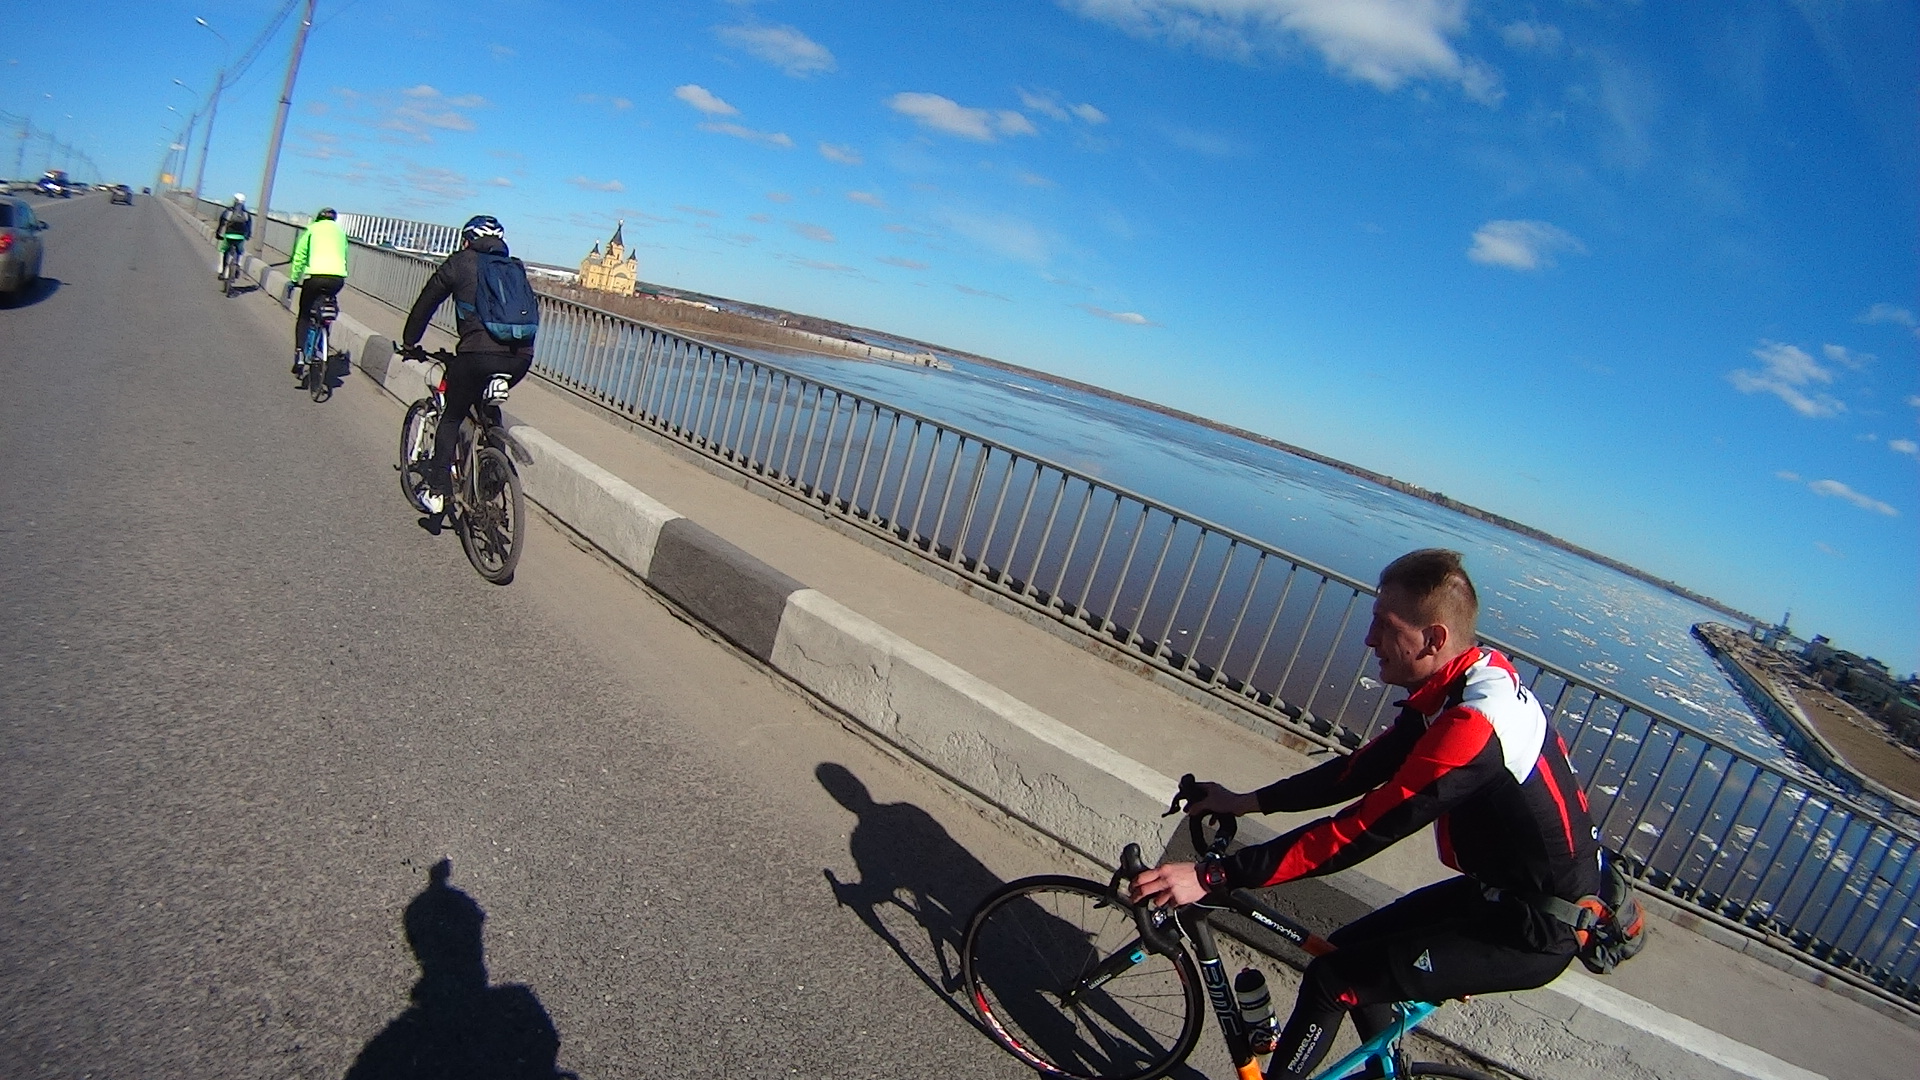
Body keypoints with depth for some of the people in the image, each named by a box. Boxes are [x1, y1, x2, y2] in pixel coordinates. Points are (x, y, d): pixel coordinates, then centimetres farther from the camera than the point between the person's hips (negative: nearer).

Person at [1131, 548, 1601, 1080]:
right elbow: (1363, 769, 4)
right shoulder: (1468, 679, -2)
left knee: (1335, 979, -10)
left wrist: (1211, 876, -31)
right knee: (1355, 946, 15)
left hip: (1536, 928, -9)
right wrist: (1247, 801, 2)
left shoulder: (1473, 724, -32)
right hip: (1505, 888, 9)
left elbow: (1358, 833, -33)